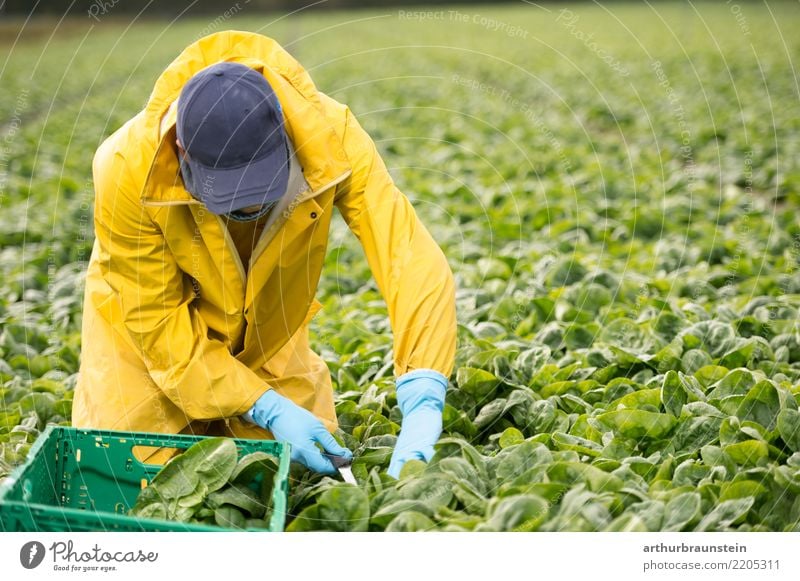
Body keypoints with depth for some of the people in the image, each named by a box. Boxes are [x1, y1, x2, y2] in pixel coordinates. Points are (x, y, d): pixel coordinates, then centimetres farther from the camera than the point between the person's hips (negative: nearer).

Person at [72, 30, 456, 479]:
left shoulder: (328, 135, -33)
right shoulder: (129, 170, -35)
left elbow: (412, 259, -38)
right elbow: (155, 319, -26)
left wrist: (422, 406, -49)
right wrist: (267, 408, -33)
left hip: (265, 332, 2)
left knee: (308, 463, 7)